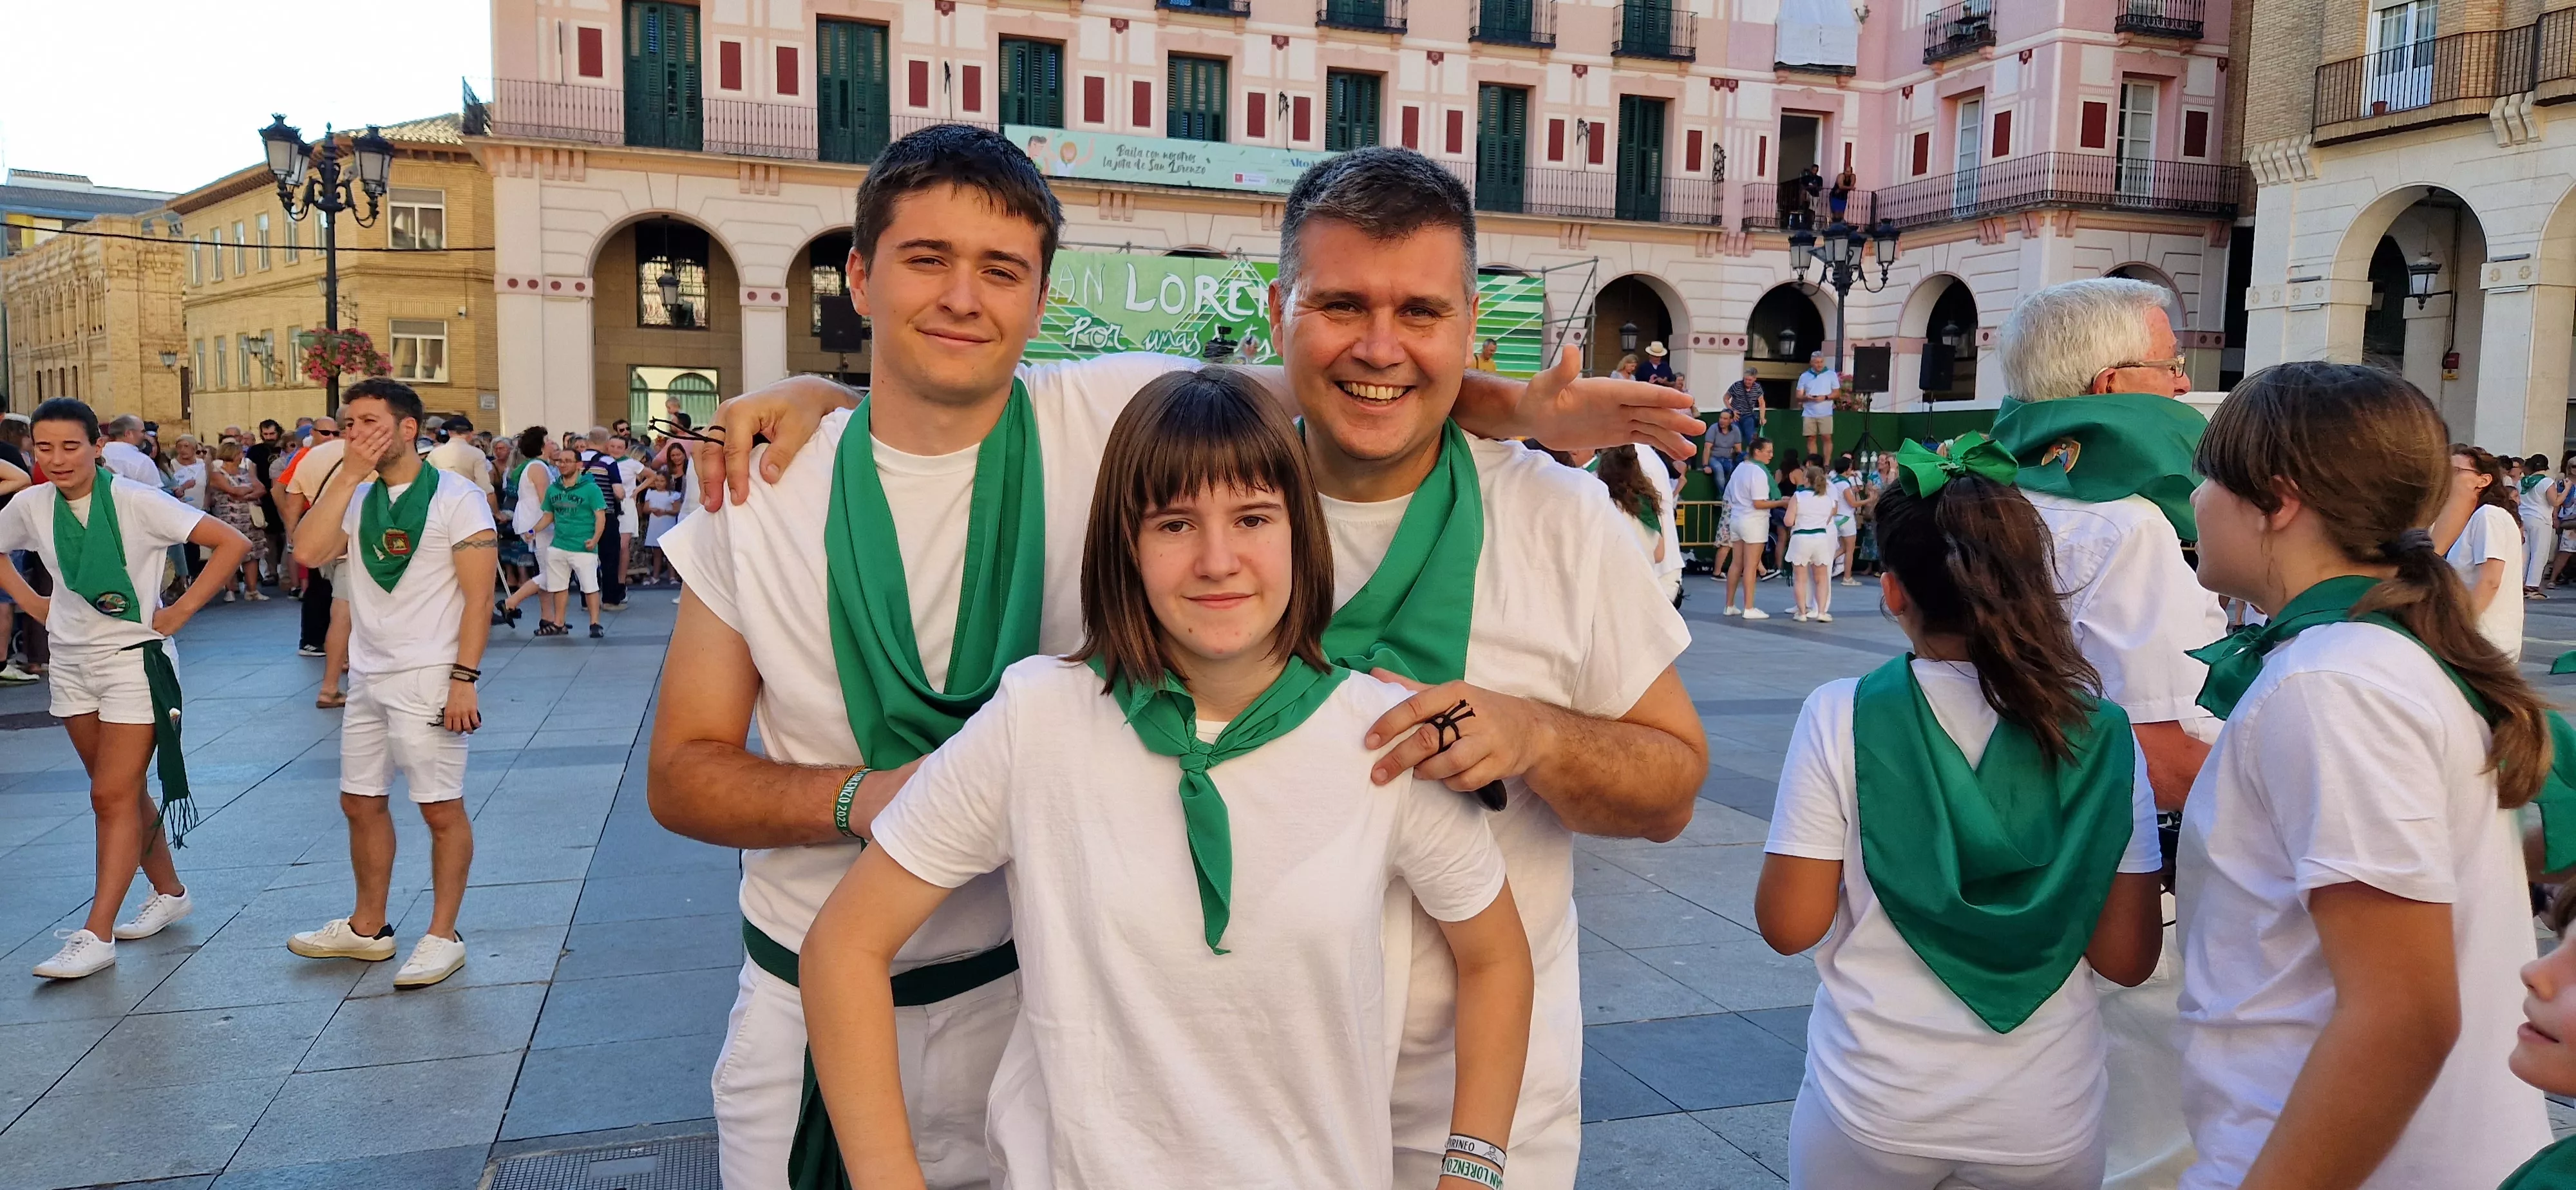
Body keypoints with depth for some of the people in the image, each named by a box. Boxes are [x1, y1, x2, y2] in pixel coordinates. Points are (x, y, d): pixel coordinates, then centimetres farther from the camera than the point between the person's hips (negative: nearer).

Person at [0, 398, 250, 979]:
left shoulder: (137, 502, -15)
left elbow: (232, 544, -19)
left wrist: (180, 611, -16)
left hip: (134, 659, -6)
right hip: (70, 663, 6)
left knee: (114, 797, -7)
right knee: (120, 793, 15)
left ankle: (97, 935, -4)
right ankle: (168, 893, 30)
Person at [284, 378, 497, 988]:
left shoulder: (456, 496, -8)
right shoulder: (353, 497, 11)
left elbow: (477, 596, -11)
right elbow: (308, 553, -7)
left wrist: (464, 679, -17)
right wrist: (348, 474, -9)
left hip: (428, 676, -7)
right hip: (367, 677, 7)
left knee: (442, 808, -1)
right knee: (361, 802, 14)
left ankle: (443, 936, 11)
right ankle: (368, 926, 29)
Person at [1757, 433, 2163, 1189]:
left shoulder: (1843, 718, -15)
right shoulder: (2105, 737, -8)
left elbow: (1789, 925, -11)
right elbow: (2126, 957, -4)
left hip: (1874, 1110, -1)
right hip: (2047, 1118, 2)